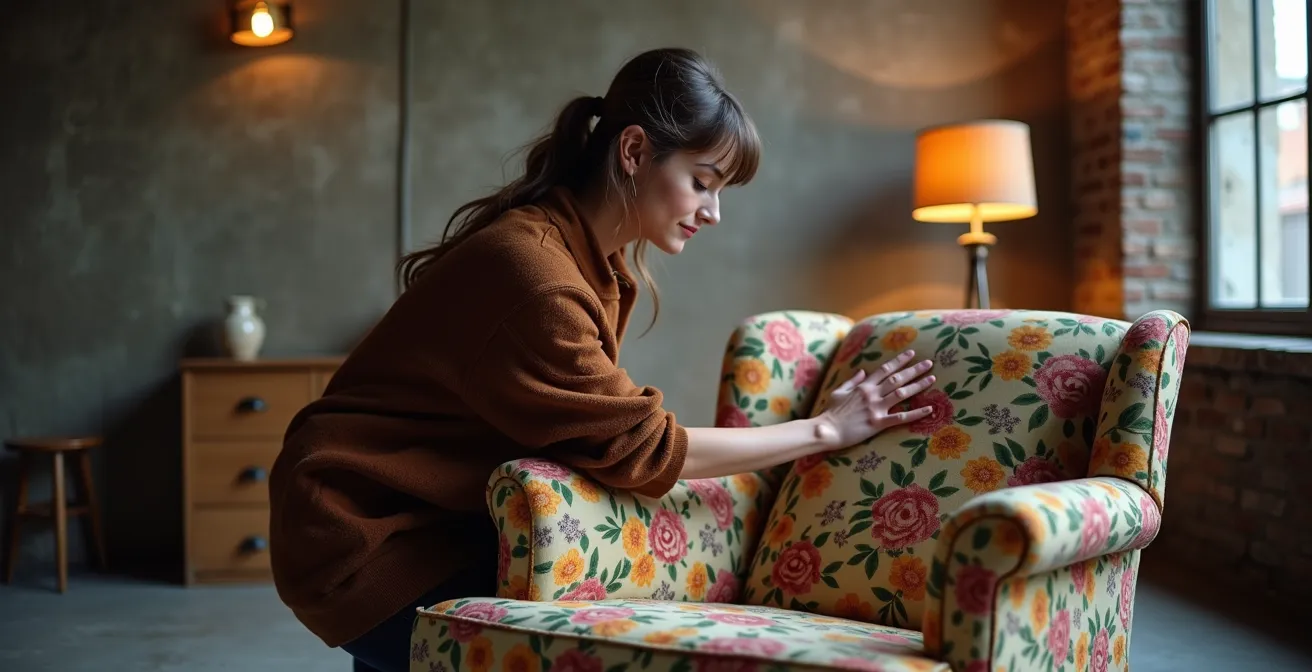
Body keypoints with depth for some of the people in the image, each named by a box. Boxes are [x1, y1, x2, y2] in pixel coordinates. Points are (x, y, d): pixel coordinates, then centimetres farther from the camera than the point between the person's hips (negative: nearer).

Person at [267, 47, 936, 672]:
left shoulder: (596, 260, 4)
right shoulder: (535, 270, -25)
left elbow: (602, 427, 0)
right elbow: (640, 445, -20)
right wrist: (825, 430, -13)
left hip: (438, 517, 8)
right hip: (367, 536, -8)